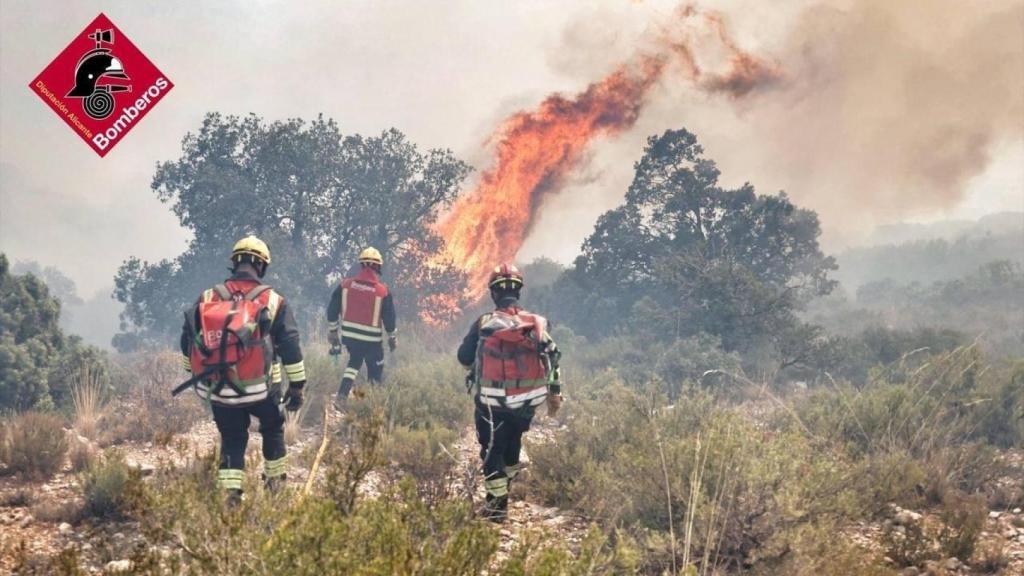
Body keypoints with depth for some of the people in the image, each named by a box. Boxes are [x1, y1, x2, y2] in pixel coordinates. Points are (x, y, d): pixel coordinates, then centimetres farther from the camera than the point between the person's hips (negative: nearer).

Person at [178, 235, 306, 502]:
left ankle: (231, 490, 4)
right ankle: (276, 480, 33)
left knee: (232, 439, 16)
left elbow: (188, 341, 8)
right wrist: (297, 386, 3)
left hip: (219, 392, 1)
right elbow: (290, 346, -4)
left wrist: (195, 372, 24)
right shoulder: (273, 301, -4)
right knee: (272, 428, 25)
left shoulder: (207, 298, 1)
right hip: (261, 389, -1)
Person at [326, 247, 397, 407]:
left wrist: (332, 331, 14)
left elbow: (332, 309, 1)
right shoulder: (382, 290, -13)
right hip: (372, 339, -4)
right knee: (375, 372, 14)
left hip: (349, 335, 4)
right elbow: (389, 318, -5)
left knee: (354, 362, 26)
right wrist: (393, 338, 11)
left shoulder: (346, 284, -5)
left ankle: (342, 397, 11)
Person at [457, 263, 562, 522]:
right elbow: (552, 359, 1)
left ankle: (497, 505, 10)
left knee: (492, 449, 10)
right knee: (513, 443, 26)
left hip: (492, 404, -3)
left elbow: (464, 358, -2)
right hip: (527, 403, 4)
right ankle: (505, 488, 41)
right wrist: (555, 393, 12)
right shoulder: (538, 323, -4)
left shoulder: (484, 324, -12)